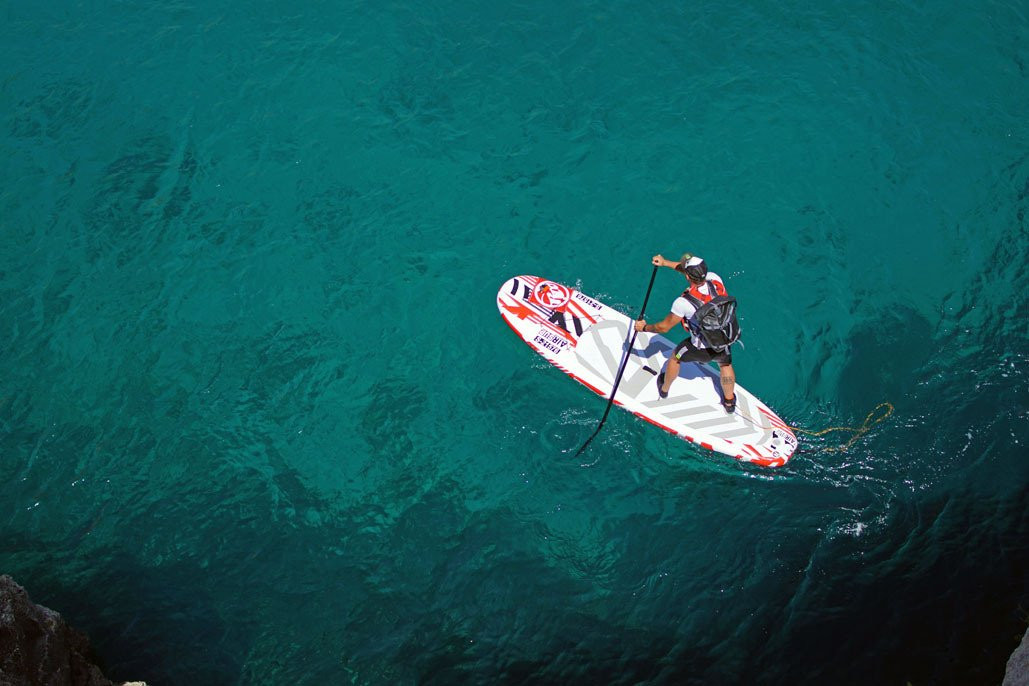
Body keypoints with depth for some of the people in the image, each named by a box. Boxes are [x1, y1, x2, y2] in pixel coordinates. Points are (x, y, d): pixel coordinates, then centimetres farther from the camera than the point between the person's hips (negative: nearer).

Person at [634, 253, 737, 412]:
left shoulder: (684, 302, -31)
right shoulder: (715, 279, -19)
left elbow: (664, 327, -16)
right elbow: (697, 272, 4)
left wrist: (644, 327, 4)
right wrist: (666, 263, 9)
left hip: (701, 350, -3)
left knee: (675, 357, 28)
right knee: (726, 365, 35)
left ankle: (664, 389, 54)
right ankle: (729, 402, 56)